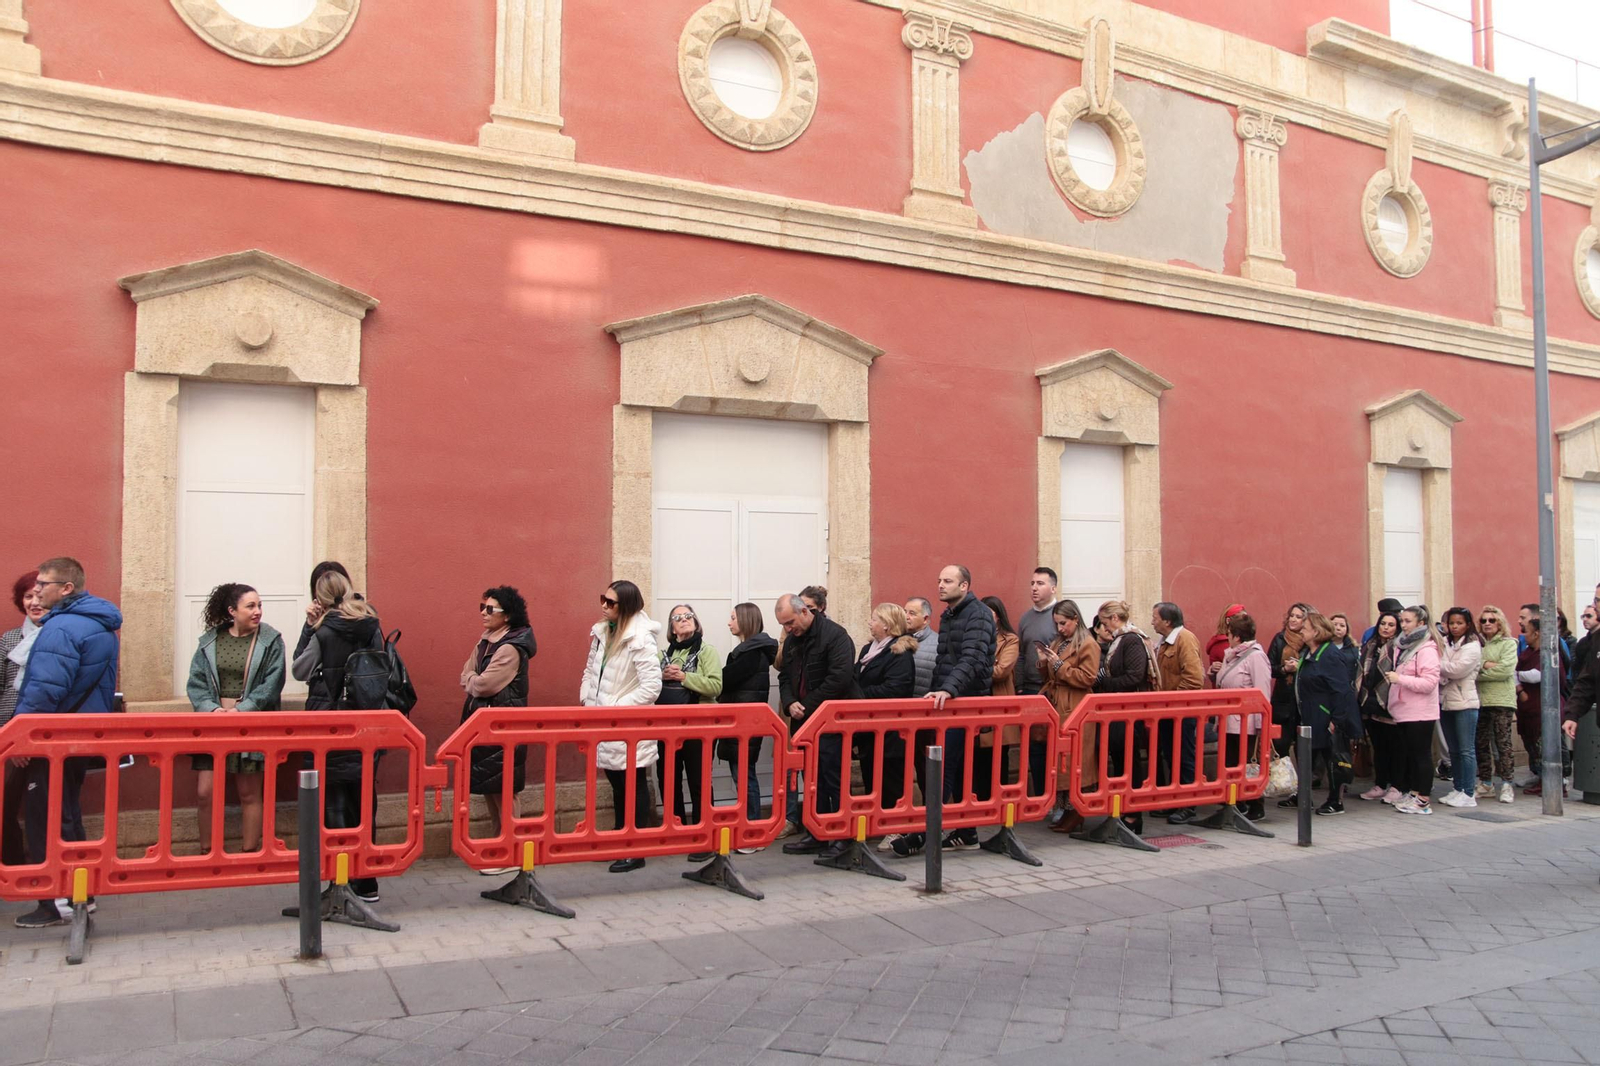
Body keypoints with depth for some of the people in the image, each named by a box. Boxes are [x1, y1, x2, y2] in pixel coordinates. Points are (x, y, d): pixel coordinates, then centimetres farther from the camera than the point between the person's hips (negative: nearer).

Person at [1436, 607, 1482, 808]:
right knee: (1453, 750, 12)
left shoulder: (1472, 646, -5)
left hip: (1464, 703, -6)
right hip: (1445, 701, 6)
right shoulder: (1443, 643, 10)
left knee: (1466, 750, -3)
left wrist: (1438, 666, -3)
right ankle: (1457, 789, 20)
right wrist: (1443, 677, -15)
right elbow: (1439, 671, 5)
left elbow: (1457, 669, -16)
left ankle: (1469, 793, 0)